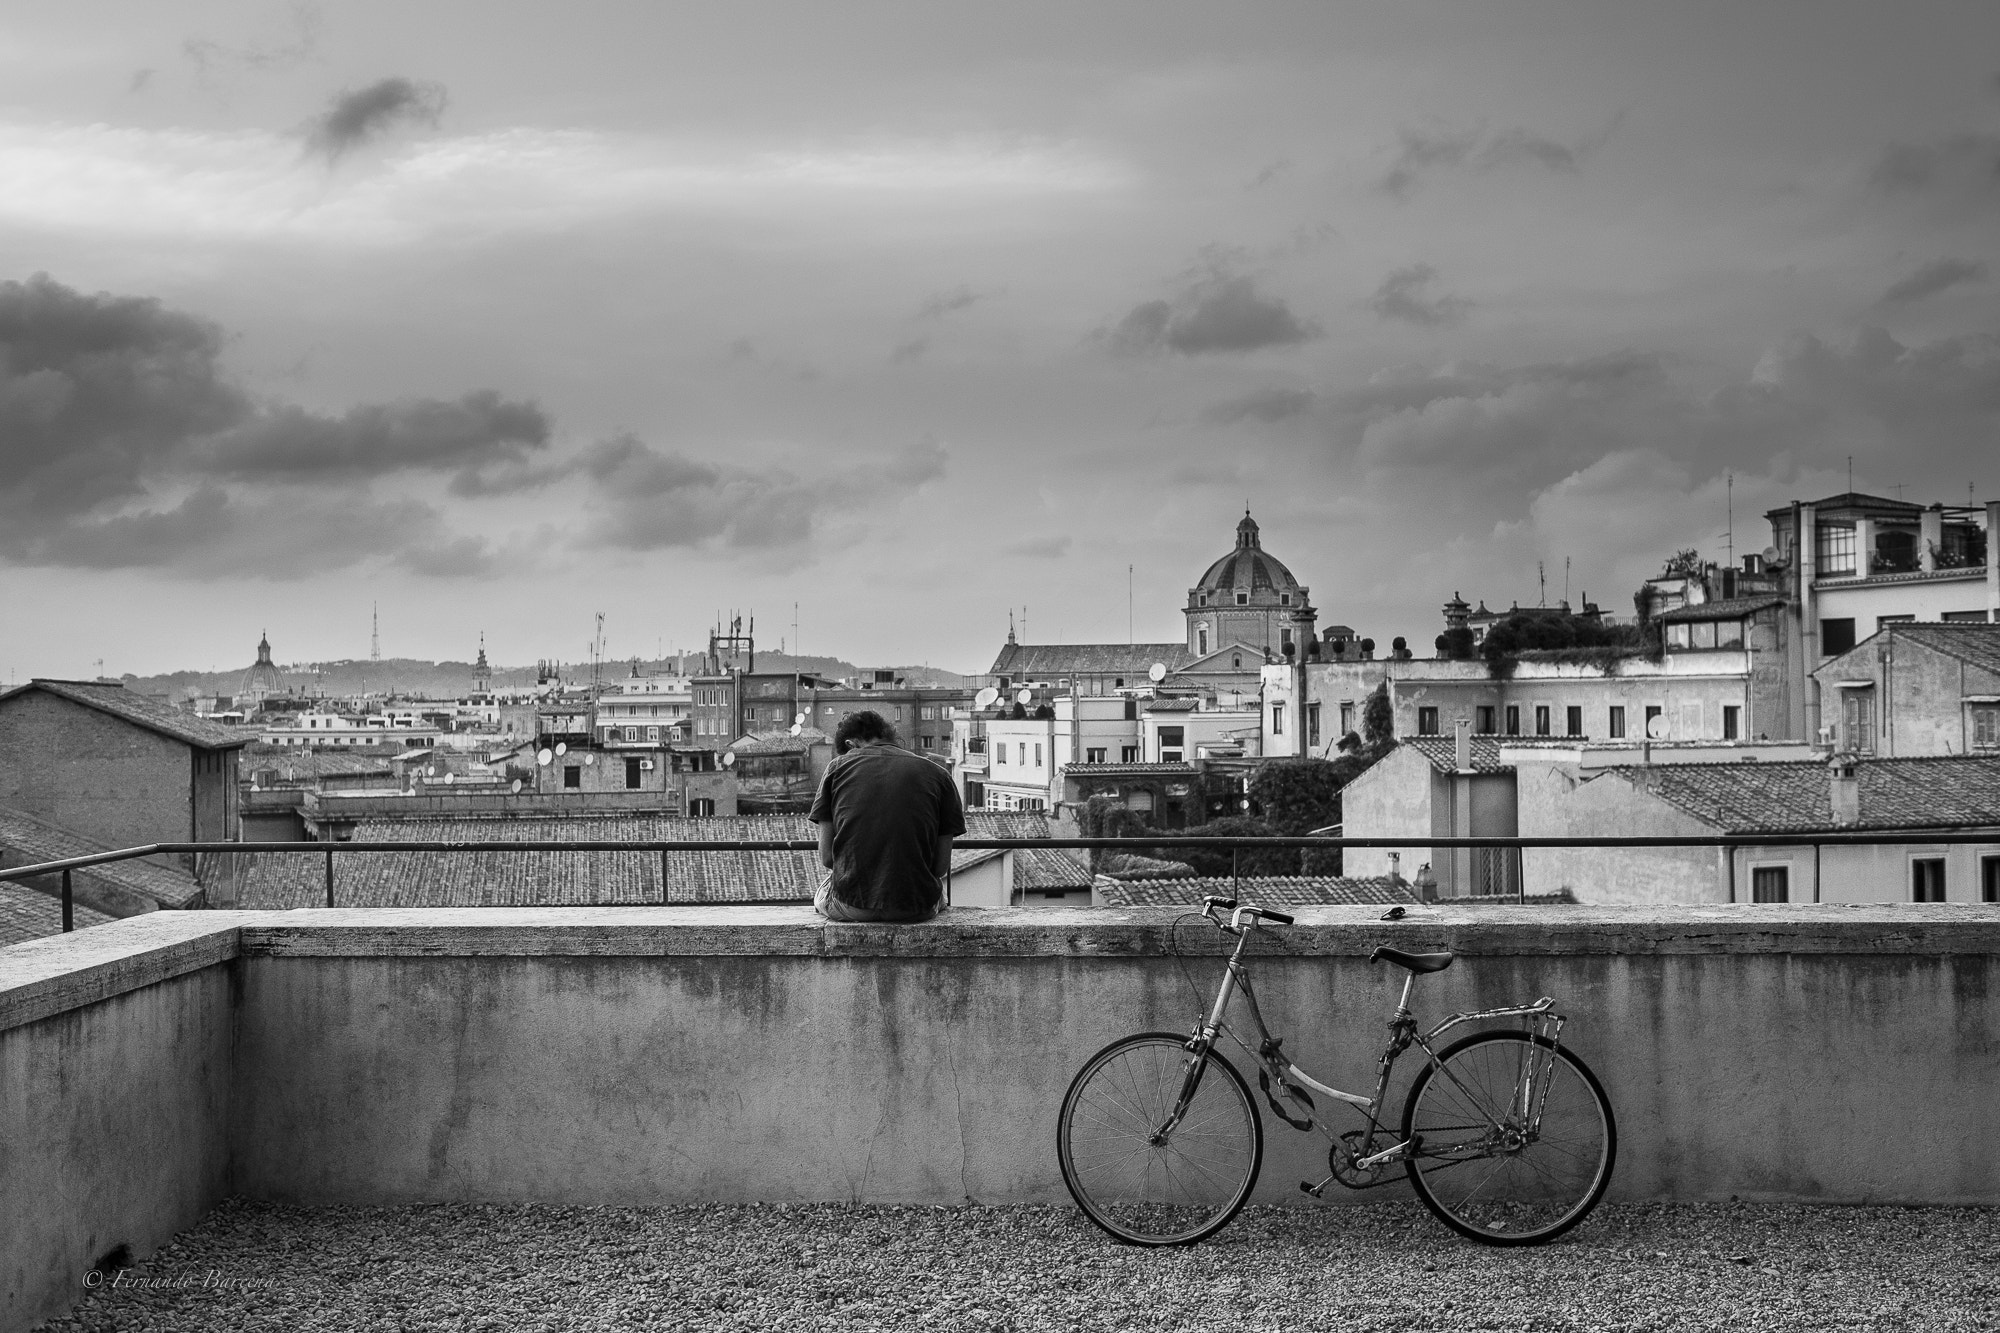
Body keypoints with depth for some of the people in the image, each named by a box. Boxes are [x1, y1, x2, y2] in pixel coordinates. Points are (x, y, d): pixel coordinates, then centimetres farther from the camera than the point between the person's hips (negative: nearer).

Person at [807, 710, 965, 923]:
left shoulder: (837, 767, 4)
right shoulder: (937, 775, 4)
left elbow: (826, 857, 0)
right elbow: (941, 865, 1)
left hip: (852, 905, 0)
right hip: (917, 908, 0)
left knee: (822, 896, 35)